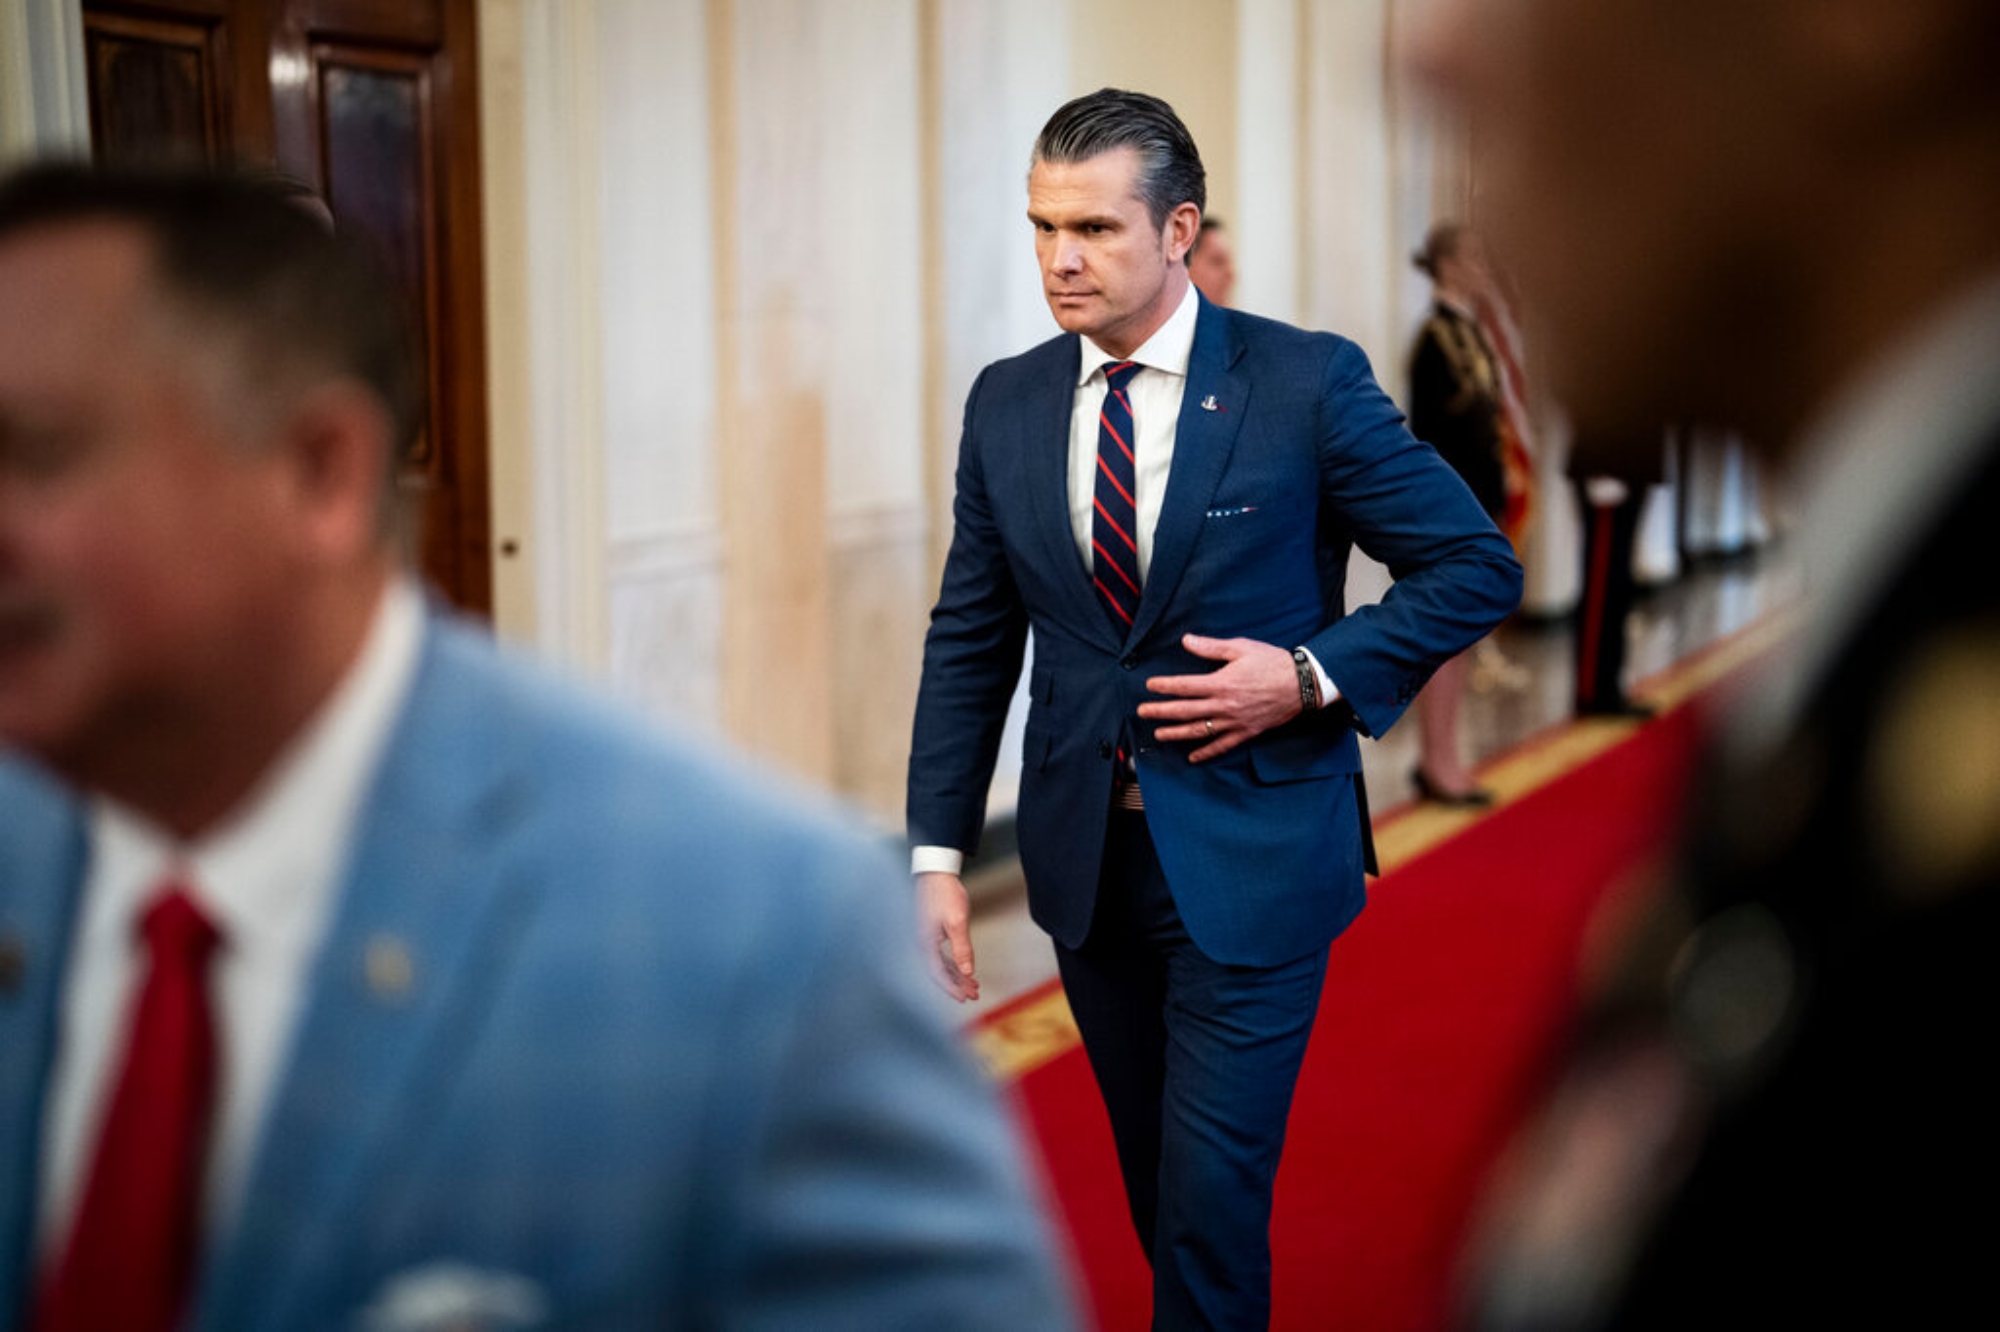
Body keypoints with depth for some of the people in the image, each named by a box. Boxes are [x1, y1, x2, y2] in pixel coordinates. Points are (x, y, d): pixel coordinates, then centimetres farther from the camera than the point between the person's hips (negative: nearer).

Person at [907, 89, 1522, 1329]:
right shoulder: (1008, 403, 2)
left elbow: (1480, 567, -5)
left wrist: (1312, 676, -17)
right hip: (1084, 850, 4)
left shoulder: (1307, 382, -11)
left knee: (1214, 1186, -3)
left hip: (1252, 852, -4)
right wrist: (939, 852, 0)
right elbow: (970, 641, 6)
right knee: (1151, 1171, 17)